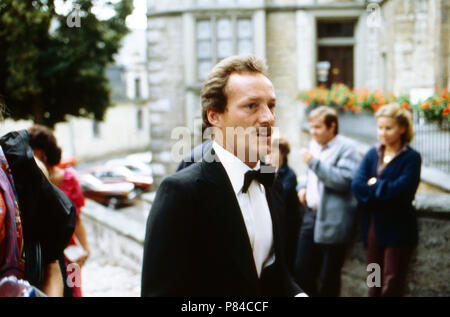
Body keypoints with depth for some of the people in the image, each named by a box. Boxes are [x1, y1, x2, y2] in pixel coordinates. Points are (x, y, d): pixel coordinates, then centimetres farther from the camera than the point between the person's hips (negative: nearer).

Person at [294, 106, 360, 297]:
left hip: (332, 221, -7)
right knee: (302, 270, 10)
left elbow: (344, 181, -22)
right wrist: (304, 187, 10)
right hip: (311, 215, 8)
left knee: (328, 277, 4)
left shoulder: (346, 150, -10)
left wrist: (314, 162, -23)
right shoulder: (314, 145, 16)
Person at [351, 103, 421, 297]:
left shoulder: (411, 157, -6)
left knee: (392, 284, 0)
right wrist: (386, 190, -15)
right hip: (373, 227, 5)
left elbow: (401, 190, -20)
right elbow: (357, 185, -6)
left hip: (398, 229, -5)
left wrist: (374, 184, -8)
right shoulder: (372, 154, 7)